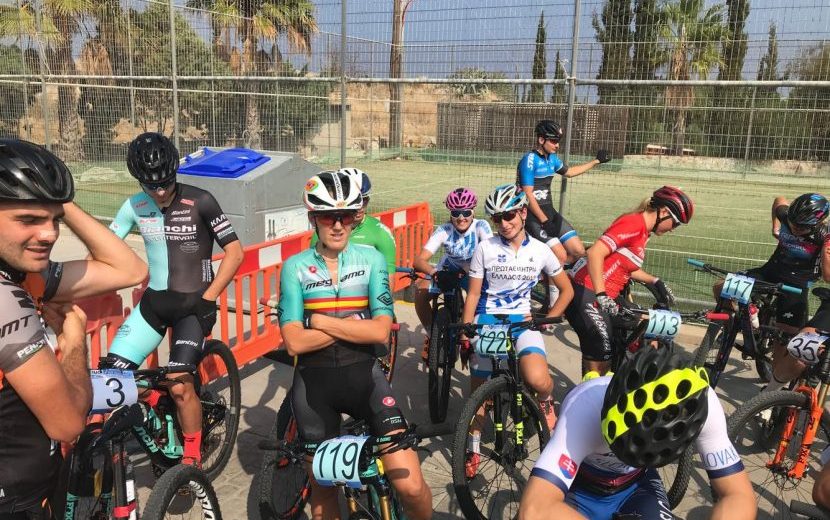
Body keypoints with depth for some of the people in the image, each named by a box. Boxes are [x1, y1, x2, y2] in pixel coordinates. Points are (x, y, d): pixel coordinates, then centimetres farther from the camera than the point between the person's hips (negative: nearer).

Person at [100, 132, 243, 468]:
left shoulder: (199, 202, -13)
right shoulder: (135, 207, -1)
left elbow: (234, 252, -10)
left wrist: (207, 300, -13)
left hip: (192, 303, -4)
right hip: (154, 300, 5)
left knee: (180, 386, -13)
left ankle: (192, 457, 10)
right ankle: (153, 400, 24)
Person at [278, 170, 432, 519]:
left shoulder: (371, 259, -1)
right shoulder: (295, 267, -2)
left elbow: (380, 331, -10)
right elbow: (295, 342, -10)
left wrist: (318, 320, -11)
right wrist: (356, 323, -12)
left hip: (362, 374, 0)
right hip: (314, 380, 1)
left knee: (410, 485, -11)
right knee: (322, 486, 16)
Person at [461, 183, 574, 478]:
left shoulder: (540, 251, 1)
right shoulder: (485, 248, -3)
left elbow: (566, 290, 11)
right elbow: (473, 294, 1)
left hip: (522, 321, 0)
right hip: (487, 321, 0)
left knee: (537, 380, -27)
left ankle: (546, 400, 11)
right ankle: (473, 449, 27)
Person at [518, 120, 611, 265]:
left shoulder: (552, 158, 11)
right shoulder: (529, 160, -15)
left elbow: (569, 172, 31)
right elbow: (528, 195, -19)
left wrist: (596, 161, 34)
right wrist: (544, 221, -21)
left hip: (549, 212, 8)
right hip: (533, 215, -8)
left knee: (579, 251, 0)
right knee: (561, 256, -18)